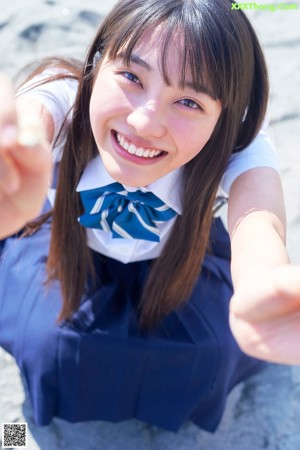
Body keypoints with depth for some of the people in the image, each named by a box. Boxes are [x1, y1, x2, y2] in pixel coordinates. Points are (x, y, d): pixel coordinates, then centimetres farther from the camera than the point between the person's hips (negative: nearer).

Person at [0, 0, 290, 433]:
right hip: (71, 244, 1)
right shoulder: (64, 96, -36)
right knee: (50, 344, -13)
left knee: (201, 361, -11)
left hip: (179, 256, 0)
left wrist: (262, 305, -78)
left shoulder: (238, 149, -35)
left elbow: (258, 220, -54)